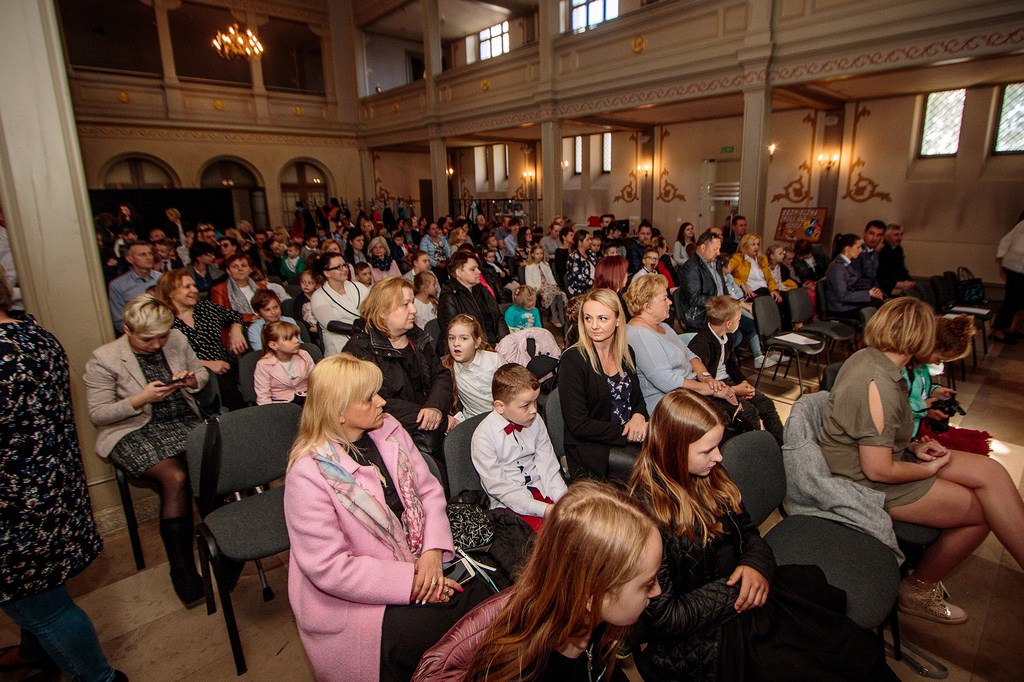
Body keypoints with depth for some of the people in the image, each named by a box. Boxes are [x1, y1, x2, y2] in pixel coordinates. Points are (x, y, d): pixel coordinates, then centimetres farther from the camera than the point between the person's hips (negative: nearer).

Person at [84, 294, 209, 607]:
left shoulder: (177, 340, 3)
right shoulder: (103, 359, -7)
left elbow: (201, 372, 17)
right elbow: (97, 414, -6)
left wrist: (192, 380, -7)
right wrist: (141, 399, -19)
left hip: (183, 421, 4)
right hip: (133, 432, -4)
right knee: (175, 478, -29)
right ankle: (181, 569, -13)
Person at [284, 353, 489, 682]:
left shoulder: (388, 429, -1)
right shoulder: (309, 473, -20)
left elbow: (428, 488, 2)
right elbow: (330, 568, -20)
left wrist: (434, 550, -14)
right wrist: (411, 582, -21)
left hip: (420, 563, 6)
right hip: (353, 599, -6)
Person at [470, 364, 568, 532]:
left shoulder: (536, 422, -1)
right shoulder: (483, 437, -16)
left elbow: (549, 466, 0)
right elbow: (498, 486, -16)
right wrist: (543, 509, -21)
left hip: (541, 489, 5)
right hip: (509, 502, -5)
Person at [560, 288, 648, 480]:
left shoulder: (626, 353, 9)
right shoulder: (572, 360, -11)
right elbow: (578, 425, -14)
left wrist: (638, 416, -6)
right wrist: (628, 433, -16)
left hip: (631, 440, 7)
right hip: (591, 448, -6)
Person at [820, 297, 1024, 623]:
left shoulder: (866, 357, 0)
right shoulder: (880, 386, -29)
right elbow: (878, 470, -25)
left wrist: (913, 447, 4)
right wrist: (930, 469, -8)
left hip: (874, 456, 9)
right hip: (865, 483, -9)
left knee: (991, 472, 1)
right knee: (982, 511, 2)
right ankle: (919, 590, 18)